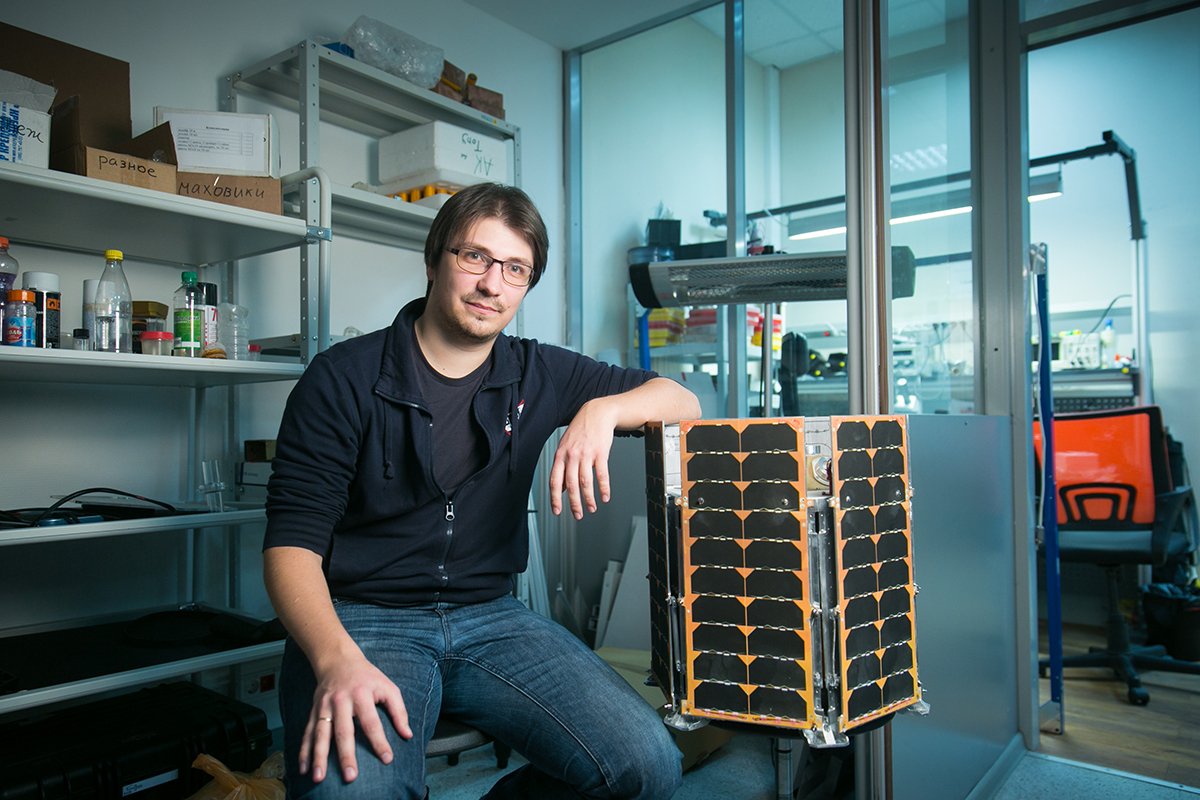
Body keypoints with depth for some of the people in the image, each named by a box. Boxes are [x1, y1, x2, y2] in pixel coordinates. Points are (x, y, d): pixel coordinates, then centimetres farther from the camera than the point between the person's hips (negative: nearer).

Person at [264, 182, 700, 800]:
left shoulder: (536, 374, 8)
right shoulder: (343, 377, -4)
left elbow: (682, 402, 10)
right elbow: (292, 541, -9)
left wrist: (602, 410, -13)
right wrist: (338, 660, -28)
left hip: (489, 615, 4)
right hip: (360, 618, -3)